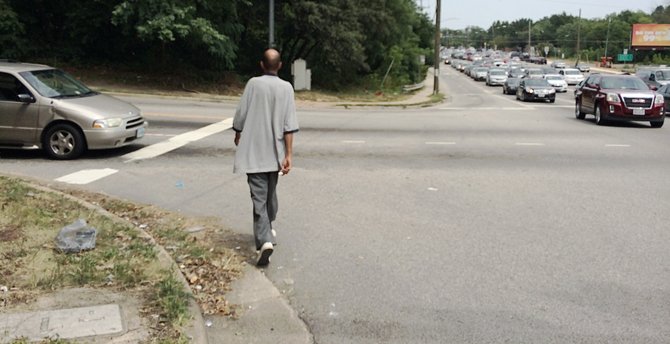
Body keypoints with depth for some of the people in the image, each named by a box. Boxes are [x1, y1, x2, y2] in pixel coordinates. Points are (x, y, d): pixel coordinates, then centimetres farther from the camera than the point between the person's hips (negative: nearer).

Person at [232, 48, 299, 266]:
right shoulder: (286, 88, -3)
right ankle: (269, 229, 40)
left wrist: (238, 135, 18)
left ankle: (265, 241, -19)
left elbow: (241, 115, -2)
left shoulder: (253, 84, -5)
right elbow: (289, 125, -8)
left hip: (253, 152, -3)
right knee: (271, 192, 22)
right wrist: (288, 154, -7)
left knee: (259, 197, -5)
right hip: (275, 152, 3)